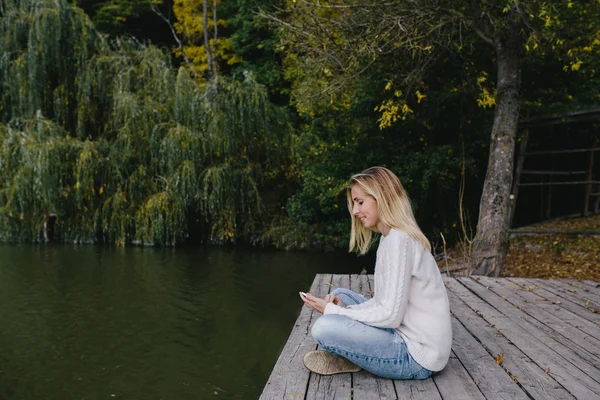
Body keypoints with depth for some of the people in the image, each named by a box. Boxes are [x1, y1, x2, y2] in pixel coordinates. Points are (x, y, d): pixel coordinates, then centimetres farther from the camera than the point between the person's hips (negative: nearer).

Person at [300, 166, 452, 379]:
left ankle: (344, 358, 6)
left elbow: (391, 315, -24)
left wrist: (332, 311, -15)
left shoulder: (399, 240, -21)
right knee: (339, 295, 17)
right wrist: (343, 308, -5)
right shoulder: (391, 237, 9)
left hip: (417, 355, -10)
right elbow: (384, 302, 11)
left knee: (325, 328, -24)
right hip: (404, 335, 10)